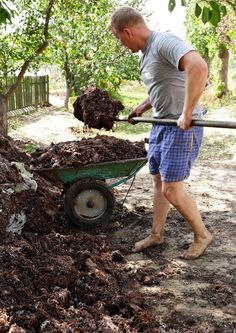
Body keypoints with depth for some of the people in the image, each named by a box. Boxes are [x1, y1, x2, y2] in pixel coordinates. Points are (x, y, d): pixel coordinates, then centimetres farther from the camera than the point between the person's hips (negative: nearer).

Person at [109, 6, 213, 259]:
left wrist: (187, 113, -33)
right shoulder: (146, 54, 13)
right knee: (158, 183, 15)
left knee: (171, 190, -5)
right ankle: (156, 235, 29)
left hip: (181, 128, -9)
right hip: (160, 125, 10)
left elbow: (198, 67, -37)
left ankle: (202, 235, 16)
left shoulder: (164, 42, -19)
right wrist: (142, 108, 19)